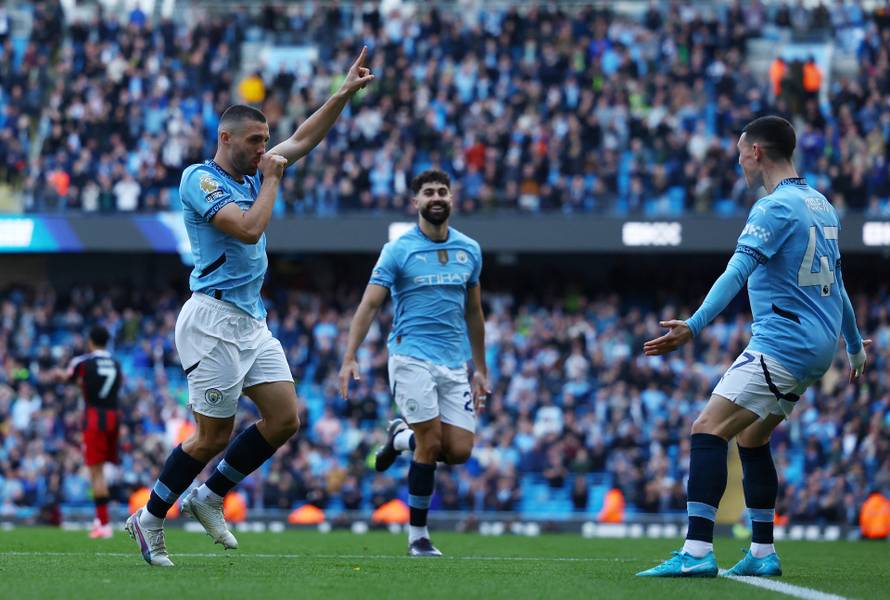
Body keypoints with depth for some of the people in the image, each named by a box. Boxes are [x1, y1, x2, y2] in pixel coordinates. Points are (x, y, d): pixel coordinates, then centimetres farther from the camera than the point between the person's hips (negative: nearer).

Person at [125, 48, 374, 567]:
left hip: (252, 323, 9)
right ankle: (150, 518, 8)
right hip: (214, 319, -9)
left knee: (285, 419, 0)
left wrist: (346, 92, 13)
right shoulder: (201, 180, -11)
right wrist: (271, 179, -10)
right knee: (213, 436, -6)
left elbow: (303, 140, 22)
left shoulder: (251, 175, 15)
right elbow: (249, 229, -23)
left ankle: (209, 498, 12)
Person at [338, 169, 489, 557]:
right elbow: (369, 305, -7)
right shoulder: (398, 250, -4)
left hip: (455, 364, 5)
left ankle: (402, 437, 27)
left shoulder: (469, 250, 10)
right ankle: (417, 535, 3)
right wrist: (350, 358, -17)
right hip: (412, 357, -5)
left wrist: (481, 369, 18)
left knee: (459, 451, -5)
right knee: (431, 444, -12)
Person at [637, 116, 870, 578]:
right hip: (818, 348, 10)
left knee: (709, 430, -13)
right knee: (751, 437, 19)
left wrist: (694, 326, -33)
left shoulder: (776, 207, -11)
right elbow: (836, 283, 26)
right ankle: (762, 553, 17)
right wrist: (855, 347, 37)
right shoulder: (821, 206, 16)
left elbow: (737, 272, -24)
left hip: (781, 344, -10)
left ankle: (698, 551, -23)